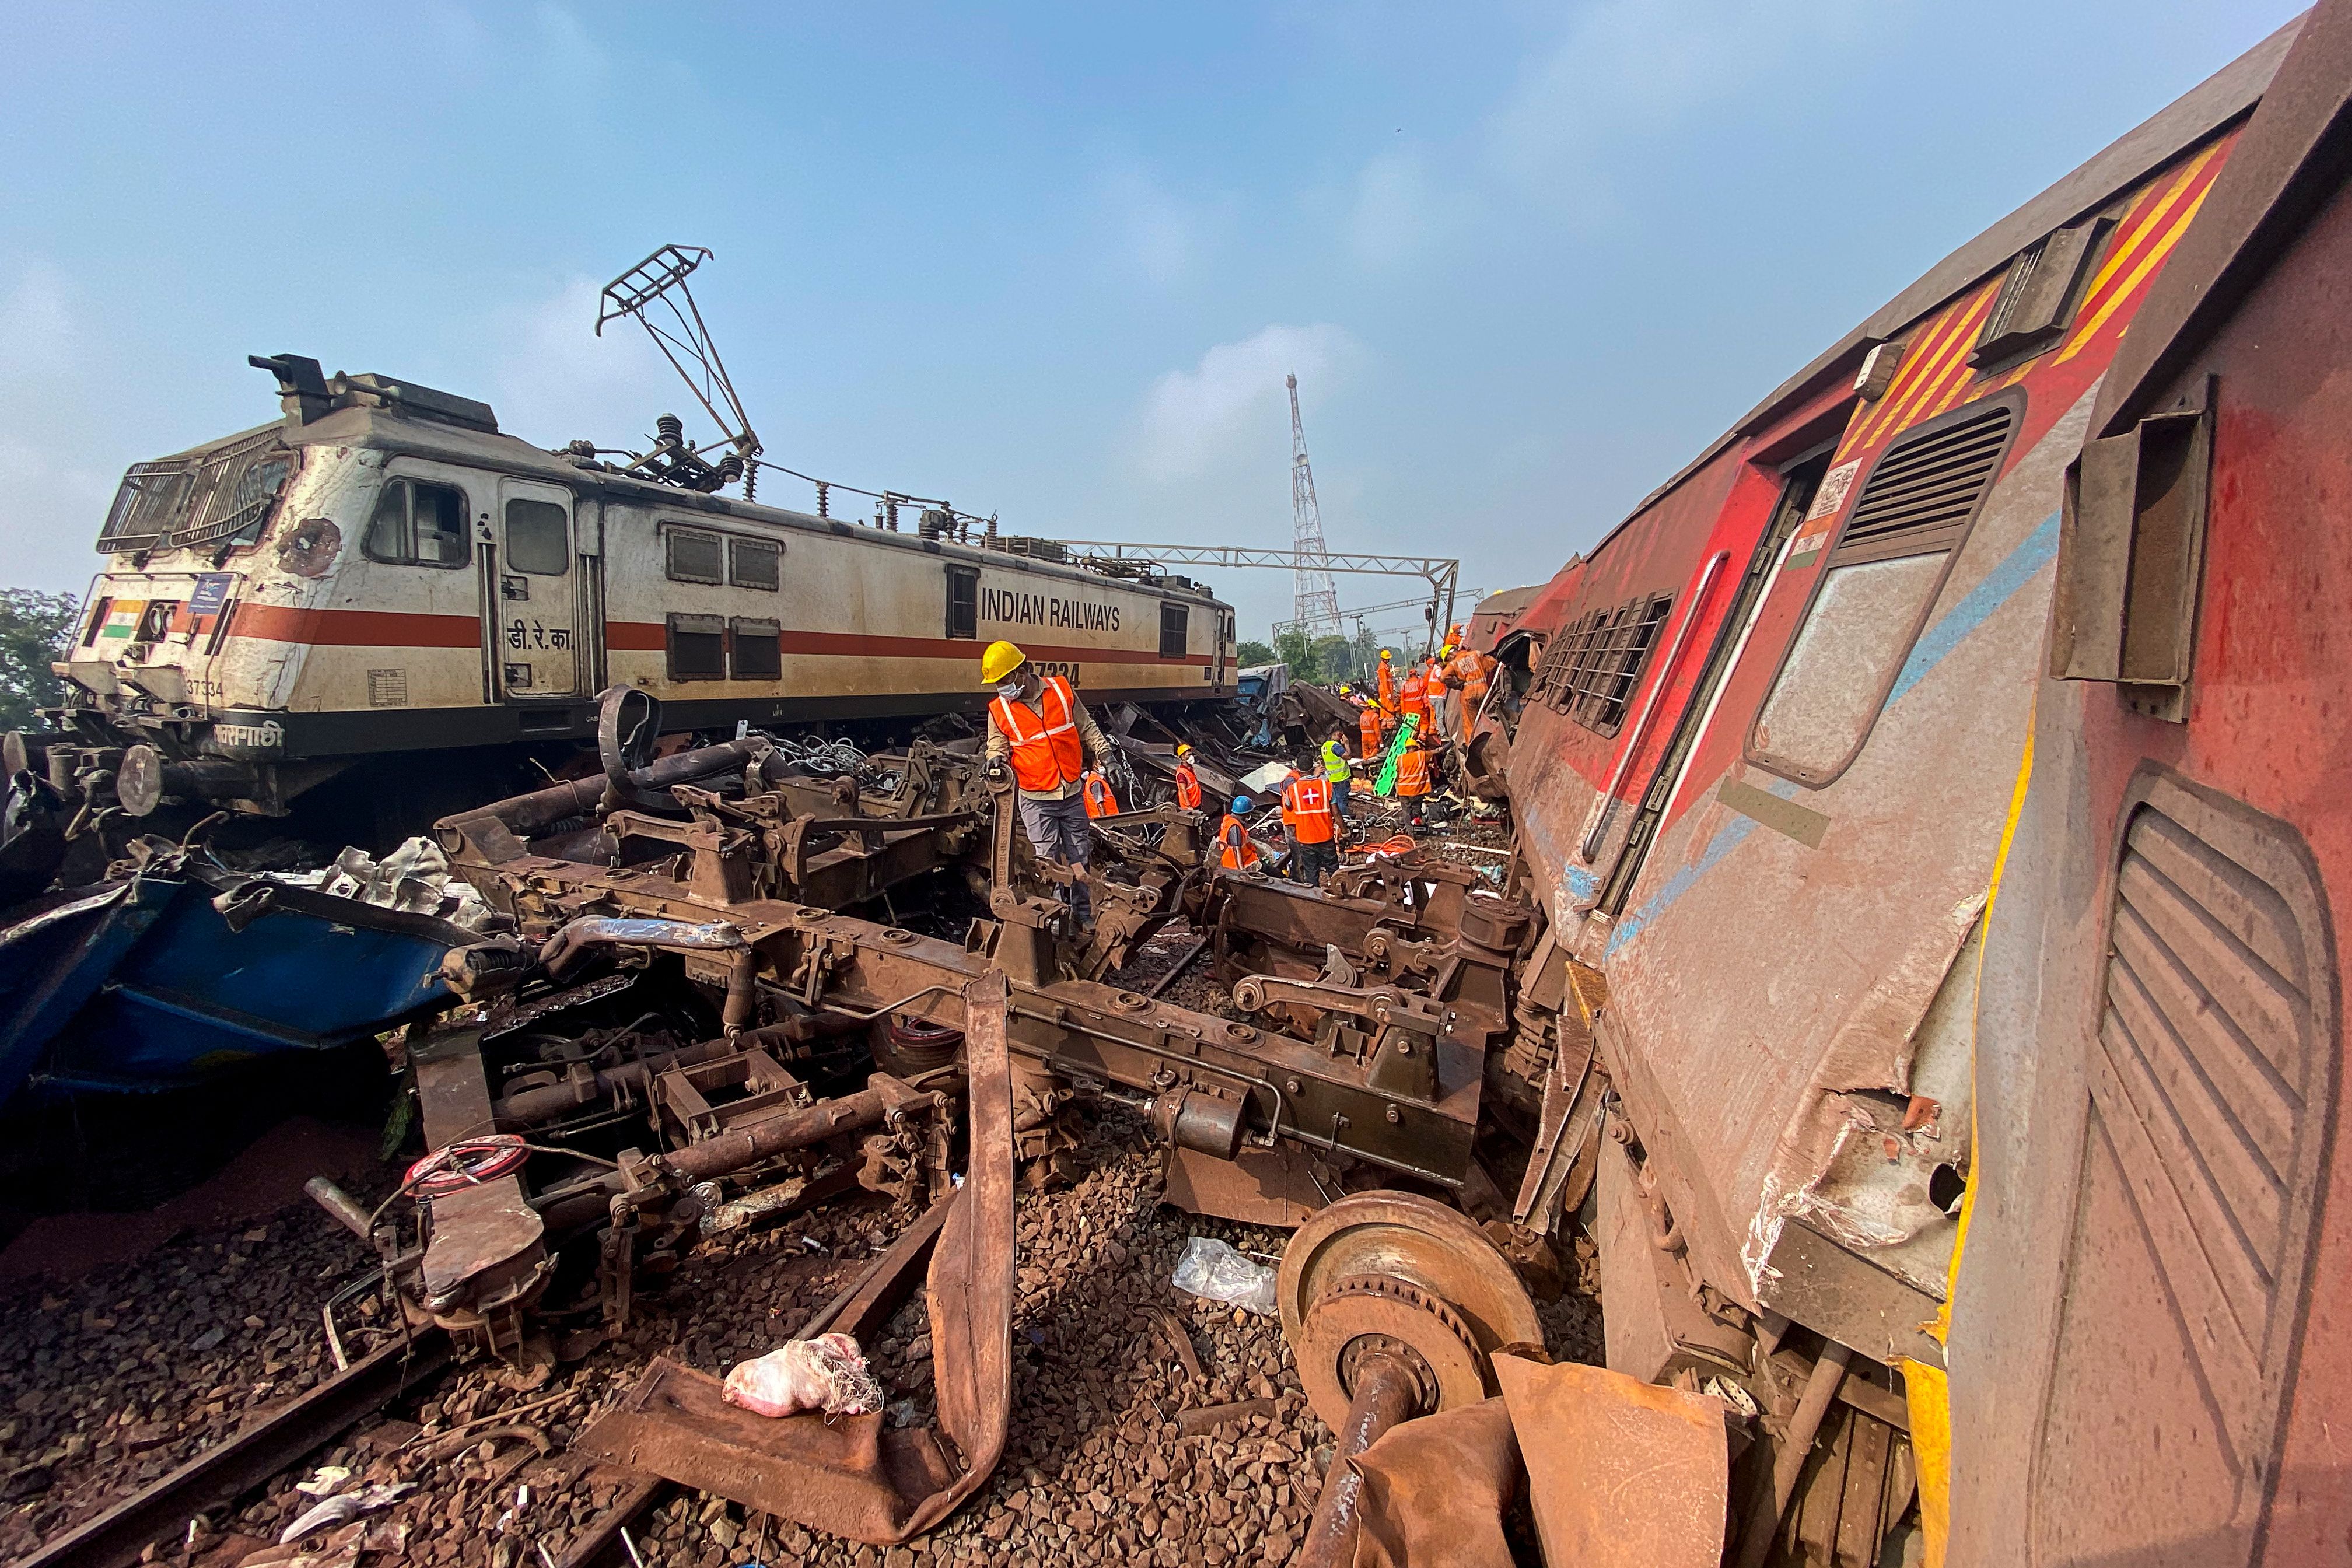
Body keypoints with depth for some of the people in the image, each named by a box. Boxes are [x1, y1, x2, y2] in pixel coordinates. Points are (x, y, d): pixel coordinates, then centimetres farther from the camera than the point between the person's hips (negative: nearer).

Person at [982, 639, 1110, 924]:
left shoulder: (1061, 689, 0)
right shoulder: (999, 711, -3)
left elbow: (1085, 726, 10)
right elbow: (997, 745, 4)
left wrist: (1103, 750, 3)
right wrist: (997, 758, -18)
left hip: (1073, 794, 2)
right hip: (1037, 800, -2)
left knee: (1079, 857, 11)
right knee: (1048, 862, -3)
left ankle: (1083, 913, 25)